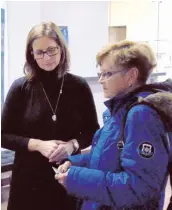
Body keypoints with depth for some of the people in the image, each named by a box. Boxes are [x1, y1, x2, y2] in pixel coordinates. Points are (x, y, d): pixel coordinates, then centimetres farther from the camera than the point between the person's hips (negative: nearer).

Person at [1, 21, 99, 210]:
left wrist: (73, 144, -15)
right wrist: (37, 144, -17)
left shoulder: (79, 86, -3)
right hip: (29, 177, -1)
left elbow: (92, 131, 5)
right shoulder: (21, 87, -5)